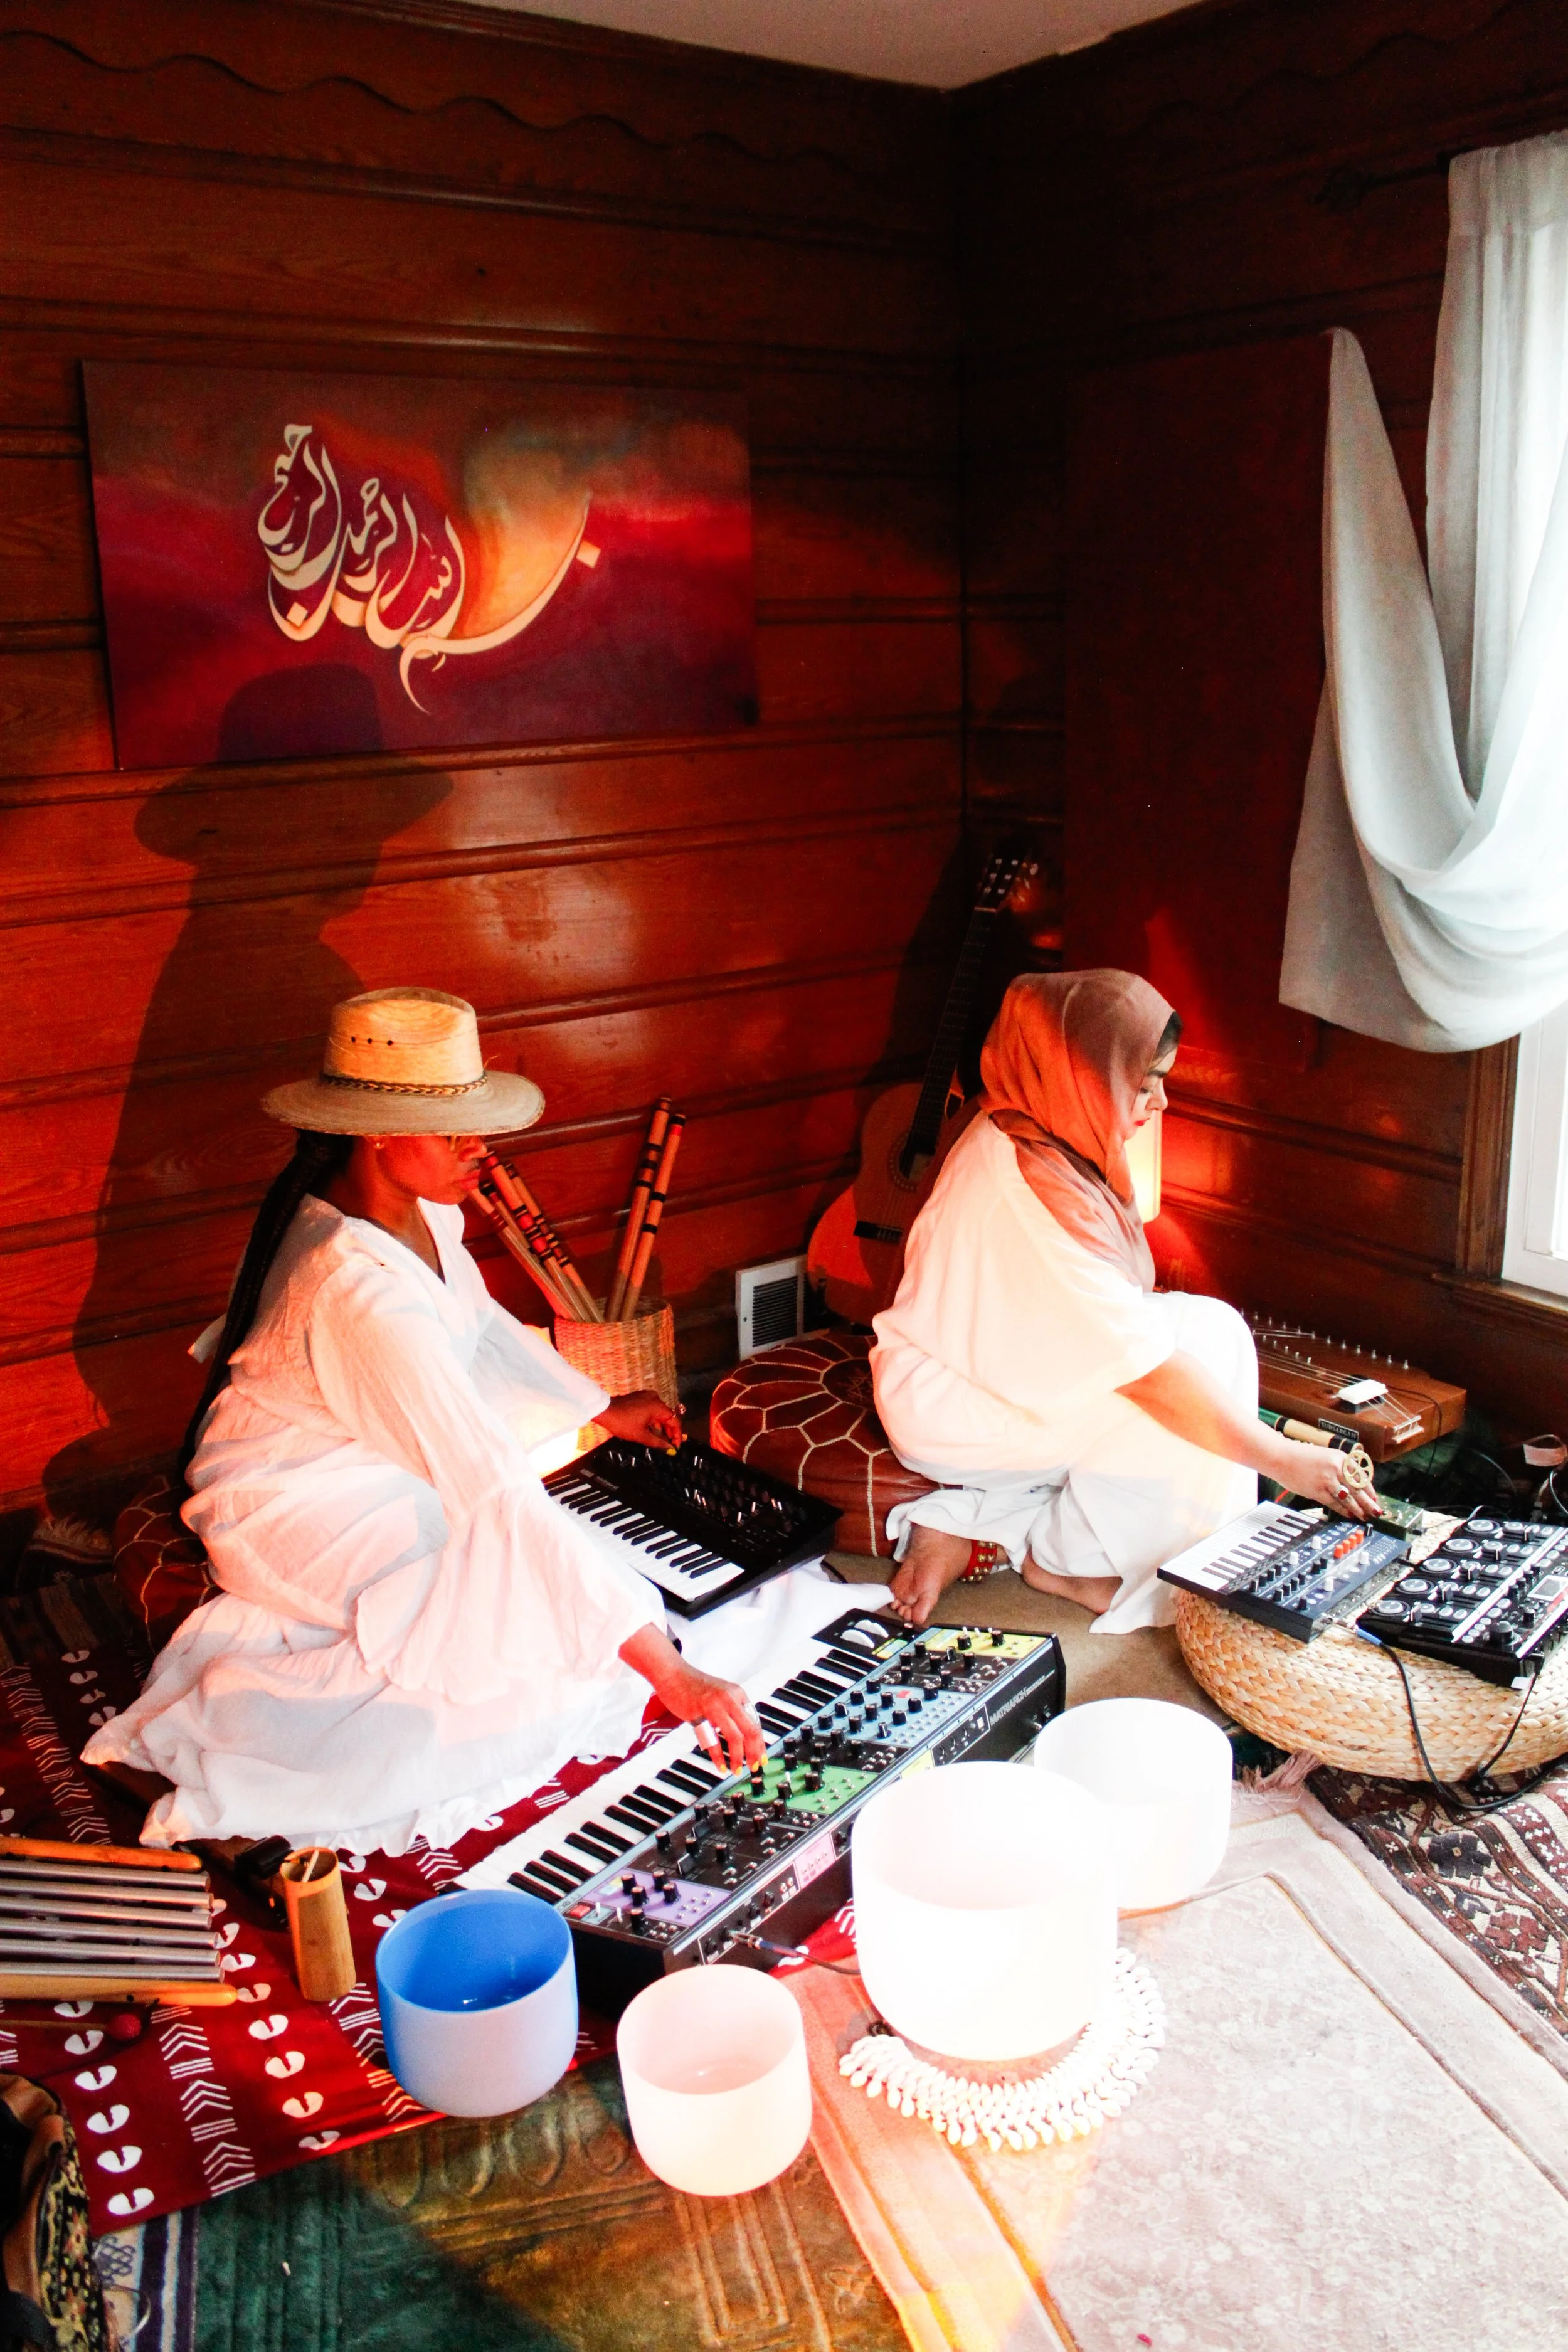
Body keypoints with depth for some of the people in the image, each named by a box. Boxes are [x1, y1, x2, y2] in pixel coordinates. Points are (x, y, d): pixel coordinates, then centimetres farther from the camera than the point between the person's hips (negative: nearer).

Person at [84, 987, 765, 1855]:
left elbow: (478, 1325, 12)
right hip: (290, 1504, -9)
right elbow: (499, 1494, -40)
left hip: (365, 1450, 9)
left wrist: (601, 1409, 11)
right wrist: (666, 1669, -39)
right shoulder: (357, 1291, -36)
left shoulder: (414, 1205, -10)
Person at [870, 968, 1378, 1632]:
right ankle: (1063, 1559, 2)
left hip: (992, 1367, 10)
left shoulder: (1016, 1136, 1)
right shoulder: (1033, 1190, -29)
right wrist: (1282, 1460, -24)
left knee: (1209, 1329, 0)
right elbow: (1147, 1371, -29)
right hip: (953, 1410, -10)